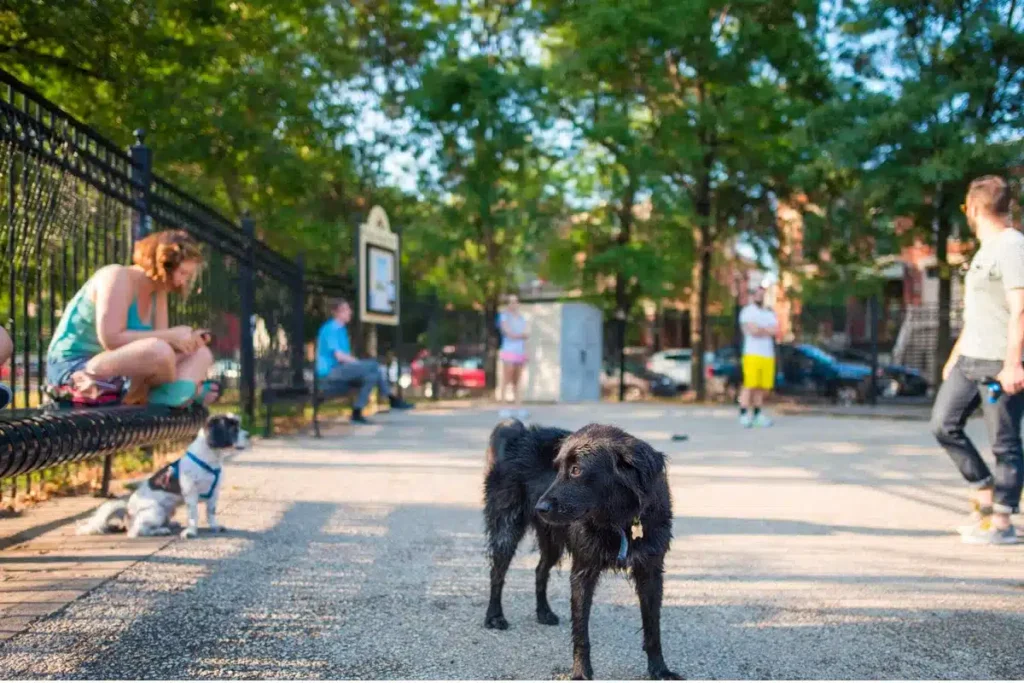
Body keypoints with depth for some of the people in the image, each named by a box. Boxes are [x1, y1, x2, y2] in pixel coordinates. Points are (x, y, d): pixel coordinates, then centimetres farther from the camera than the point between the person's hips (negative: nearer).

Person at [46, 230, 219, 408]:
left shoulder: (158, 291, 9)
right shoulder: (118, 278, -15)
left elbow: (159, 340, 2)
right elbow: (111, 339, -26)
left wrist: (188, 339, -19)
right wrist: (171, 335, -24)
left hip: (117, 370, 9)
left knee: (201, 354, 2)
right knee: (159, 351, -35)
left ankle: (169, 397, -22)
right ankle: (187, 391, -9)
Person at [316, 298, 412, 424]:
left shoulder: (341, 329, 17)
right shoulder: (331, 329, -12)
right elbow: (339, 356, -20)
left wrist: (356, 362, -1)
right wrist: (359, 362, -9)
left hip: (342, 369, 9)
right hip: (331, 371, -9)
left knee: (372, 375, -10)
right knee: (374, 365, -20)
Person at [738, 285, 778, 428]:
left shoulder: (770, 313, 20)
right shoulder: (747, 311, 2)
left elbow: (775, 330, 3)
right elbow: (752, 330, -13)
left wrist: (760, 329, -7)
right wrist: (767, 330, 1)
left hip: (768, 355, 5)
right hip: (752, 353, -5)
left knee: (762, 387, 1)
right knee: (749, 385, -11)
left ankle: (758, 414, 8)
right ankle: (744, 415, -10)